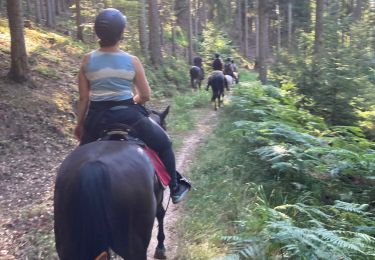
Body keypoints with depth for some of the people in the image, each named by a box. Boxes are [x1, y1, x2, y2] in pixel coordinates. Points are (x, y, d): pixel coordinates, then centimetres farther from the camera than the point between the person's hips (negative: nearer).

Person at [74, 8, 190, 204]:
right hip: (128, 114, -2)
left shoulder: (87, 60, -1)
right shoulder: (132, 61, -6)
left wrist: (80, 124, 13)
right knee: (163, 144, 20)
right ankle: (175, 189, 28)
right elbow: (145, 96, -1)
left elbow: (83, 98, 1)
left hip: (97, 117, 2)